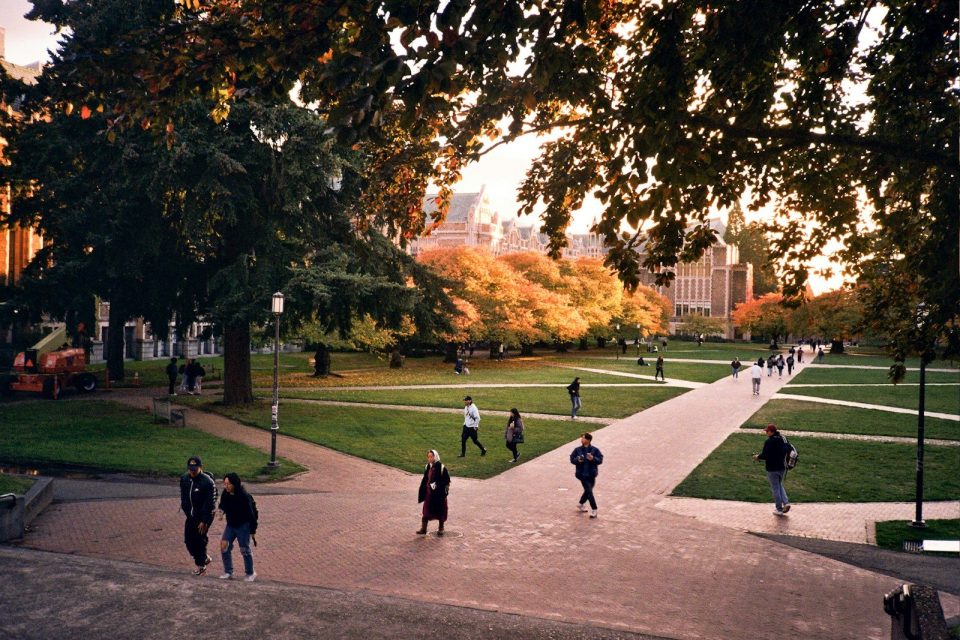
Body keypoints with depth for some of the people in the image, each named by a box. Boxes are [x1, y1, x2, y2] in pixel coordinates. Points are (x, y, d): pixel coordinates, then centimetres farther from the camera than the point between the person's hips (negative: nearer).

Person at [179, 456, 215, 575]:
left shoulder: (208, 482, -21)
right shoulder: (184, 479, -2)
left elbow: (210, 503, -19)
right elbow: (183, 497, 10)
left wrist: (204, 521, -18)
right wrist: (186, 512, 6)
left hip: (204, 516, -6)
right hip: (191, 516, 7)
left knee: (199, 540, -3)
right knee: (188, 540, 8)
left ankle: (201, 565, 16)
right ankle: (204, 558, 29)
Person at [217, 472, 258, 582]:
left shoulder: (244, 497, -24)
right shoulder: (225, 494, -7)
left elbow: (251, 514, -18)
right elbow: (223, 506, 13)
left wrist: (253, 531, -15)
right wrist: (221, 511, -10)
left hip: (243, 526, -6)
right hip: (230, 525, 6)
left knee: (245, 549, 3)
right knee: (224, 546, -3)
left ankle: (250, 573, 21)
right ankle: (228, 572, 11)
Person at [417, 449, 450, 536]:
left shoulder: (441, 468, -14)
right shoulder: (427, 467, 3)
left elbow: (447, 481, -11)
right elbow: (424, 480, 10)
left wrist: (444, 492, -16)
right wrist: (422, 493, 9)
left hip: (439, 493, -4)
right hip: (429, 493, 4)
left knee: (440, 511, 8)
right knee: (426, 511, 5)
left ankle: (441, 529, 23)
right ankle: (423, 529, 13)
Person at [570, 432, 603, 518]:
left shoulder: (595, 450, -5)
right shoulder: (577, 450, -1)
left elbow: (600, 460, -6)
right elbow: (572, 459, 3)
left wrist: (593, 459, -24)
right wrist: (577, 460, -17)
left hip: (591, 474, 2)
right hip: (582, 474, -2)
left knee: (588, 490, 16)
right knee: (589, 491, -8)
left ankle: (581, 503, 40)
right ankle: (594, 509, -1)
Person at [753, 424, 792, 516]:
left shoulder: (769, 442, -20)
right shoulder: (782, 440, 3)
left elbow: (765, 455, -20)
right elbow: (785, 452, 11)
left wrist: (758, 456, -1)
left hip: (772, 469, -6)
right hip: (782, 467, 6)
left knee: (775, 488, 5)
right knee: (779, 485, 24)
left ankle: (779, 509, 12)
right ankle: (786, 502, 8)